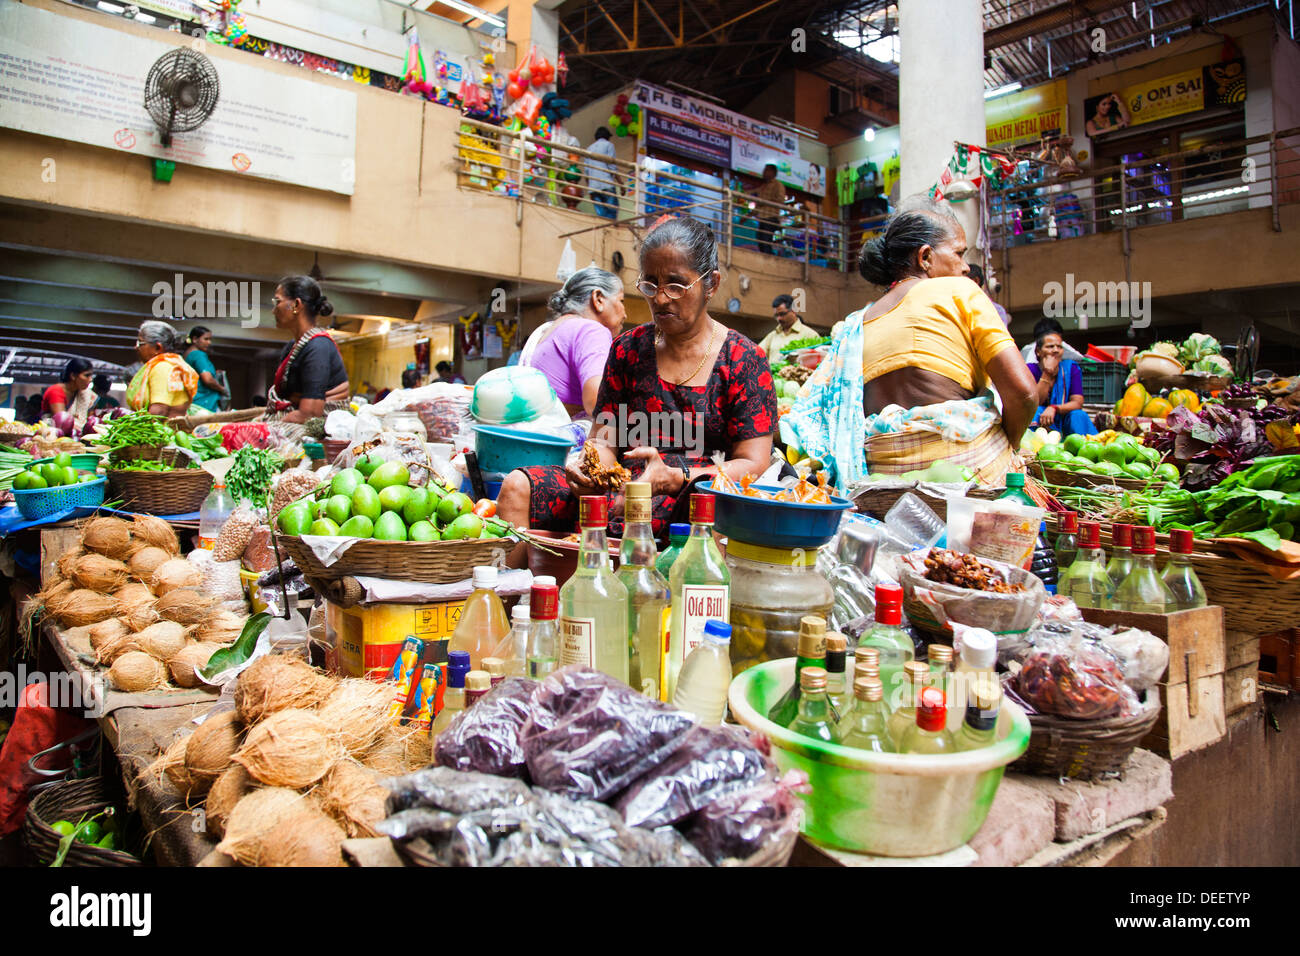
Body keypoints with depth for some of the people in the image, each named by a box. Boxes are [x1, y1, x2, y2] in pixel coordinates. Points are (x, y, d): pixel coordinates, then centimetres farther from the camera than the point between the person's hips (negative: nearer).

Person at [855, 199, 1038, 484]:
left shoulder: (858, 323, 16)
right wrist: (1007, 451, 10)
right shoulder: (958, 291, 4)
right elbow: (1022, 391, -5)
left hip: (885, 471, 5)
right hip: (968, 463, -5)